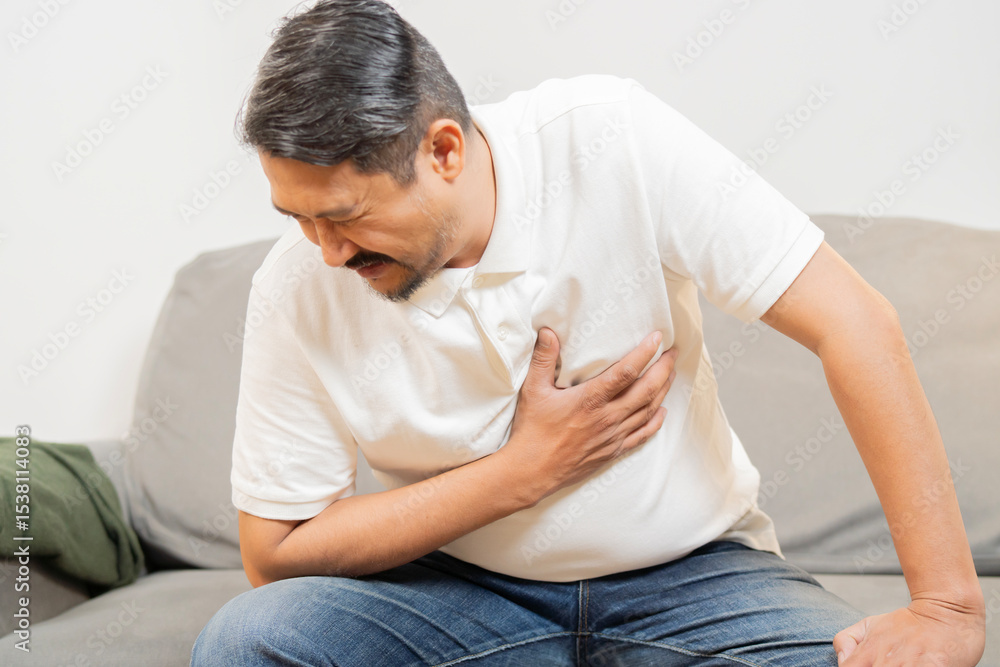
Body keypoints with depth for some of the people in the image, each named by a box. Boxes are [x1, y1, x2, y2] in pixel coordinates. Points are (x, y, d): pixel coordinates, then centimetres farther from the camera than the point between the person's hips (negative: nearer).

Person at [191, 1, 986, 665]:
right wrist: (526, 469, -17)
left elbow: (853, 319, -20)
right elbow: (273, 556, -8)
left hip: (693, 576, -1)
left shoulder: (609, 139, -19)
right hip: (462, 591, 2)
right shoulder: (297, 288, -13)